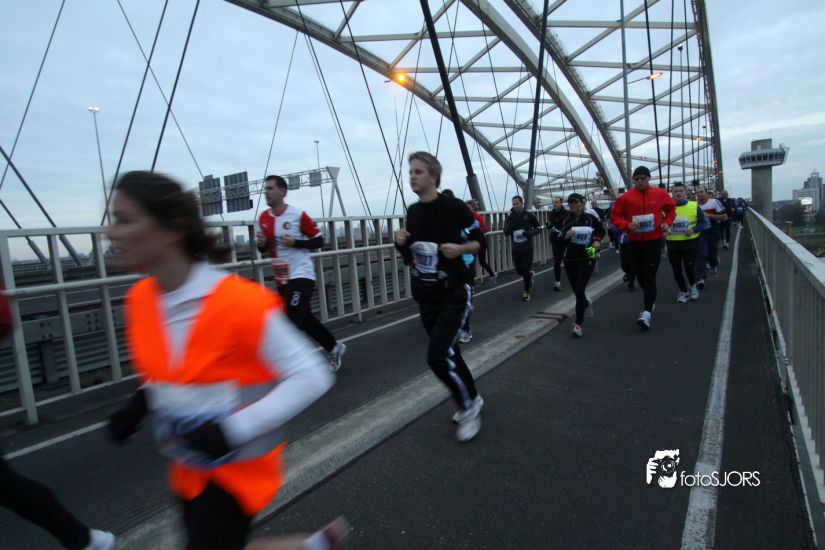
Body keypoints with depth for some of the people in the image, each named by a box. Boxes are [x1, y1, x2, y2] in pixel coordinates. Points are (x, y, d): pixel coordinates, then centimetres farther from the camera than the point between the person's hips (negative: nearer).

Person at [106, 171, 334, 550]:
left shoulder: (239, 301, -29)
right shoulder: (139, 300, -6)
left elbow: (312, 376, -24)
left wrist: (233, 431, -28)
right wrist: (141, 403, -3)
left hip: (239, 467, -7)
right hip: (188, 468, 7)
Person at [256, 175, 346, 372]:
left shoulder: (298, 215, -11)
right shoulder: (263, 218, 6)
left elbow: (319, 241, -7)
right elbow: (263, 249, 16)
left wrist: (295, 242, -20)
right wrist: (261, 243, -7)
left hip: (301, 275, -7)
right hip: (281, 279, 7)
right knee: (304, 319, 16)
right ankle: (334, 348, 36)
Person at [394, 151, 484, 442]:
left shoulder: (455, 207, -11)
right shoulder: (412, 212, 6)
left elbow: (479, 241, -2)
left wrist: (460, 248, -21)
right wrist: (401, 243, -8)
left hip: (454, 292, -6)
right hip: (425, 295, 6)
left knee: (438, 356, -14)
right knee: (448, 353, 16)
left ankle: (468, 406, 11)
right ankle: (471, 398, 39)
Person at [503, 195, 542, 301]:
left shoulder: (529, 216, -4)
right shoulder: (510, 218, 0)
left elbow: (539, 228, 2)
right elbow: (506, 232, -9)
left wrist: (531, 232, -18)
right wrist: (512, 221, -23)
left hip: (527, 248, -3)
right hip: (515, 249, 3)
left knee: (526, 270, -3)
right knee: (519, 270, 11)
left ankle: (526, 292, 13)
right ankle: (530, 275, 44)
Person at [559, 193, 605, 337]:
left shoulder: (590, 218, -2)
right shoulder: (565, 220, 1)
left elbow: (601, 230, 15)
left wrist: (597, 240, -2)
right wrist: (565, 235, -22)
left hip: (587, 258, -3)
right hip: (570, 259, 3)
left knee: (580, 290, -13)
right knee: (576, 290, 15)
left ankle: (578, 324, -5)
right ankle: (586, 304, 50)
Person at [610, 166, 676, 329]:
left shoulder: (660, 194, -1)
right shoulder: (625, 198, -4)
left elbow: (671, 208, 15)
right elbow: (614, 215, 1)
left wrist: (667, 222, -2)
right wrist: (627, 224, -16)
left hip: (654, 241, -2)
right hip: (635, 242, 2)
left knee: (649, 276, -10)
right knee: (640, 275, 12)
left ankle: (647, 312, -12)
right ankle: (650, 300, 39)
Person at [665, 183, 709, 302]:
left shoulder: (694, 206, -1)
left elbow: (703, 222, 4)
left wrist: (693, 230, -15)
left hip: (690, 243, -1)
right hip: (673, 244, 2)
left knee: (689, 267, -5)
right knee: (677, 270, 6)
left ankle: (692, 286, 26)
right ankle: (683, 291, 26)